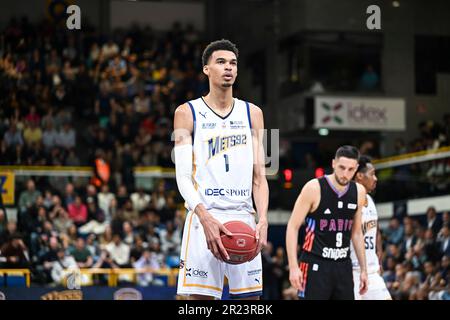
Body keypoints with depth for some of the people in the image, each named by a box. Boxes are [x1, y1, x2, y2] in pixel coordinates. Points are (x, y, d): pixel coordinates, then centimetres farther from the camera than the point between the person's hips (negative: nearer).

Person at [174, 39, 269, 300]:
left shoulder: (252, 113, 13)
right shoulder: (188, 113, 3)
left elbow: (259, 177, 10)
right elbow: (183, 176, -5)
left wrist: (263, 220, -7)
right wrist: (206, 218, -21)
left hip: (244, 218, 3)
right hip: (204, 217, -3)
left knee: (250, 297, 3)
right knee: (201, 296, -6)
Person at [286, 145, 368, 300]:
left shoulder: (359, 192, 5)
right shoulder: (314, 188, -11)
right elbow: (293, 227, -9)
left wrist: (363, 269, 14)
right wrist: (293, 266, -16)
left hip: (343, 265, 5)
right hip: (315, 264, -5)